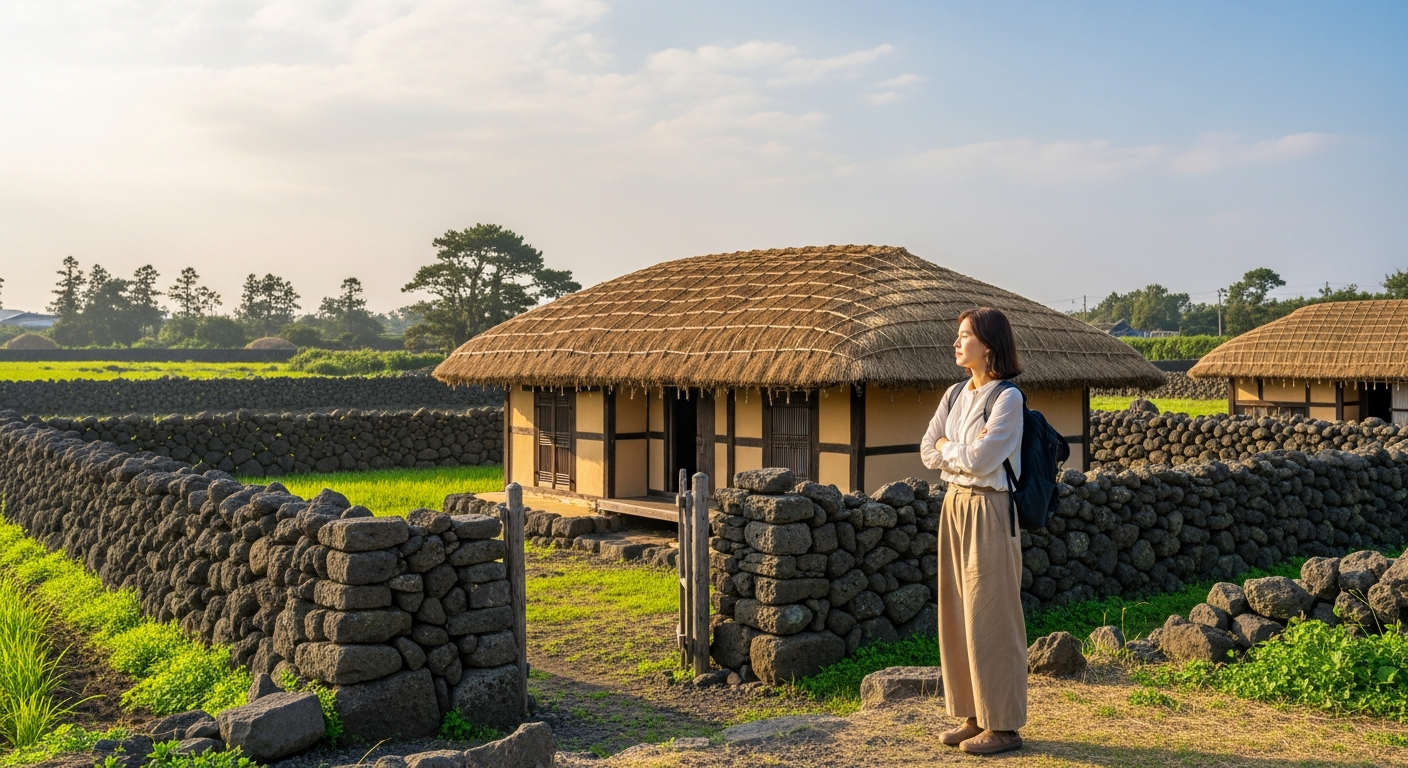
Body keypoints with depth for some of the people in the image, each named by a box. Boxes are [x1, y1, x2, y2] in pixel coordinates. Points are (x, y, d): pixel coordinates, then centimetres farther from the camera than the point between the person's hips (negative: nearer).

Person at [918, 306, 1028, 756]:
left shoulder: (1007, 397, -12)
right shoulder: (955, 394, 11)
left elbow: (980, 460, -20)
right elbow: (928, 453, 7)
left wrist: (949, 446, -3)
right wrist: (963, 447, -9)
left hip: (988, 510, -8)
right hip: (954, 504, 8)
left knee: (991, 617, -2)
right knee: (958, 613, 10)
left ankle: (1003, 726, 8)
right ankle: (972, 716, 21)